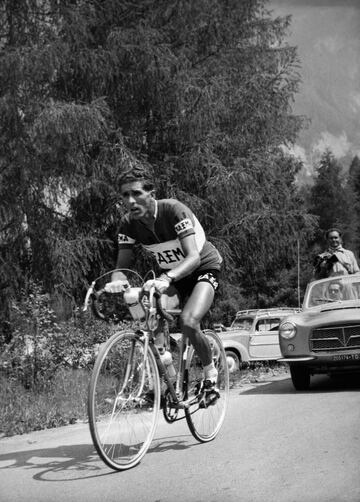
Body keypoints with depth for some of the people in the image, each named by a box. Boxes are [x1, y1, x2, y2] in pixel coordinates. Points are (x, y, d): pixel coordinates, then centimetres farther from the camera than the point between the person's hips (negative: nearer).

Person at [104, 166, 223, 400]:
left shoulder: (173, 210, -30)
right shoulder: (128, 224, -14)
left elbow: (193, 257, -38)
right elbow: (123, 264, -14)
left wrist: (167, 279, -56)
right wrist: (116, 281, -38)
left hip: (204, 268, -6)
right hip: (170, 275, 6)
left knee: (188, 322, -29)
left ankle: (211, 372, -3)